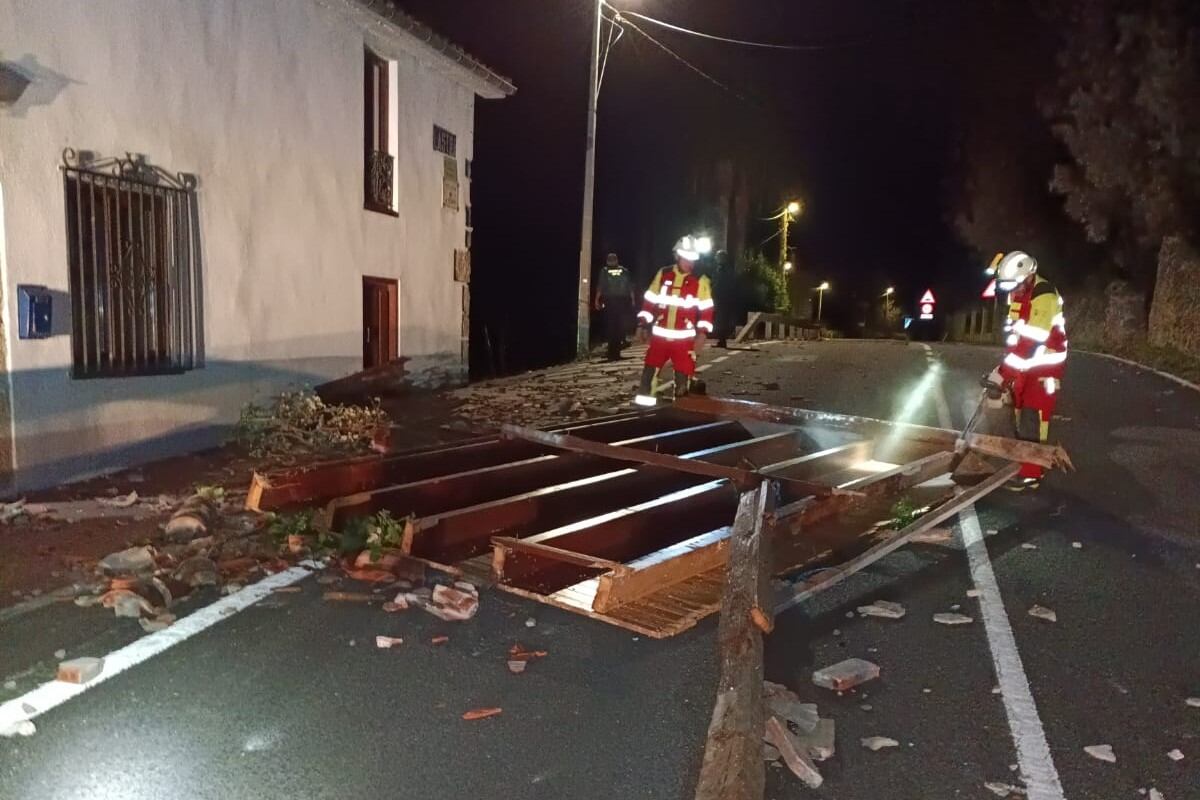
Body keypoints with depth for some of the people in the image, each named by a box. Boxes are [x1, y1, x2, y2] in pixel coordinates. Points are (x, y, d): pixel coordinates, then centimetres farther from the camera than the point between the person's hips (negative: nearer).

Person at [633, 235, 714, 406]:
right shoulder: (663, 274, 4)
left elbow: (706, 310, -3)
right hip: (660, 335, 2)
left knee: (683, 375, 0)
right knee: (649, 371, -1)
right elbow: (650, 301, 9)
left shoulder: (701, 281, -2)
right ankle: (642, 403, 8)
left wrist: (702, 334, -13)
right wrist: (642, 324, 6)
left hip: (685, 338, -1)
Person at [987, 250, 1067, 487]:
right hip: (1025, 366, 9)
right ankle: (1021, 463, 27)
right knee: (1020, 417, 15)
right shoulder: (1018, 293, 7)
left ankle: (1030, 473, -1)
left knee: (1032, 422, -8)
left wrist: (1003, 373, -31)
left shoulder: (1044, 296, -23)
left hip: (1044, 366, -9)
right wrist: (1007, 370, 12)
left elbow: (1031, 342, -29)